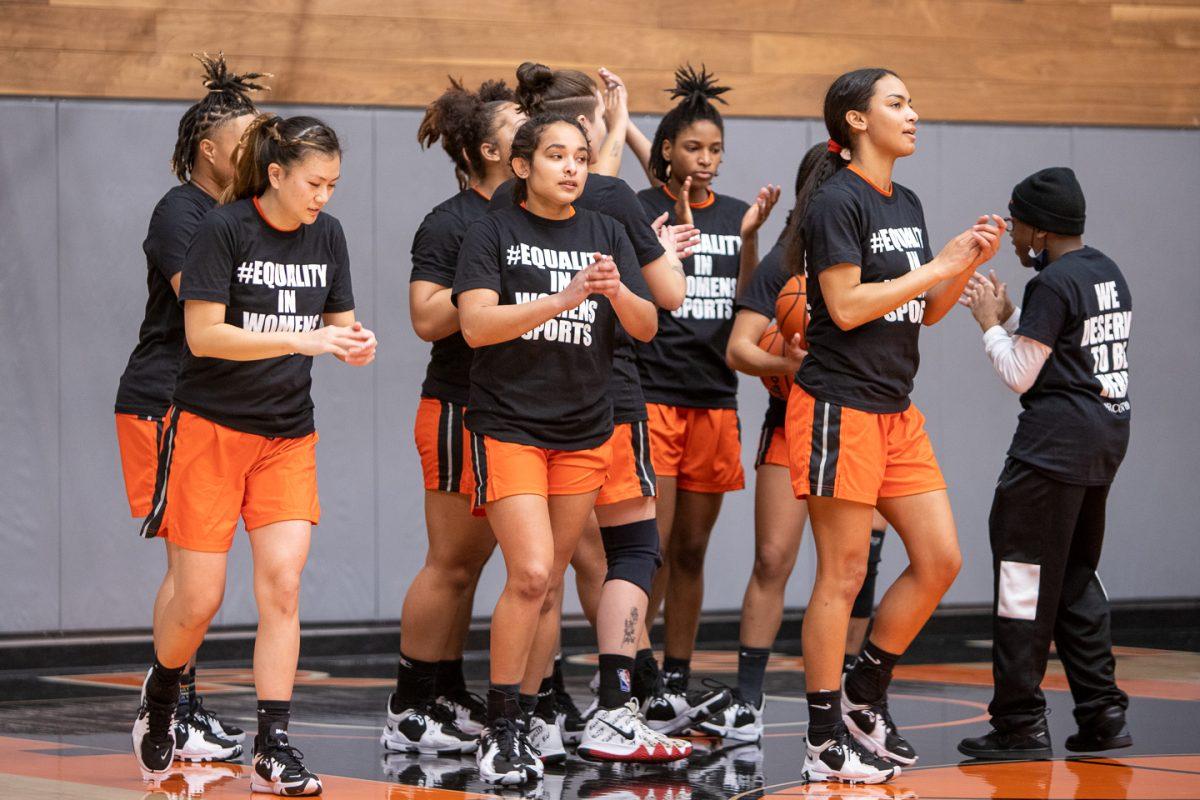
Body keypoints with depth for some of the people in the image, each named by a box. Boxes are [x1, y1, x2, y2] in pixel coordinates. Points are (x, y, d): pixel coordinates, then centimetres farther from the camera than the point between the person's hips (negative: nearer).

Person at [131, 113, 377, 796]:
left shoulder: (327, 234, 4)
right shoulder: (225, 229, -12)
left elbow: (338, 322, 12)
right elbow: (203, 334, -17)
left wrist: (355, 344, -13)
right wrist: (304, 339, -26)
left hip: (288, 437, 4)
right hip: (210, 429, -4)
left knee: (282, 585, -9)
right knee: (199, 601, -2)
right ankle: (161, 694, 29)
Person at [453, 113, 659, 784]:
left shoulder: (605, 233, 9)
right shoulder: (494, 233, -2)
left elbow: (647, 327, 4)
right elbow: (476, 324, -14)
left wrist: (616, 291, -18)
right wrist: (561, 299, -24)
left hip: (585, 432, 4)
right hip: (509, 423, -4)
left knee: (550, 584, 6)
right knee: (531, 574, -16)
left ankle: (522, 722, 14)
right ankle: (499, 728, -7)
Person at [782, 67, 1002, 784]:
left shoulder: (907, 205, 15)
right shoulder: (837, 201, -11)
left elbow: (927, 312, 18)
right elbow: (847, 306, -19)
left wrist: (970, 262, 2)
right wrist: (939, 265, -14)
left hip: (896, 411, 8)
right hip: (839, 407, -8)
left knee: (941, 559, 5)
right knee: (843, 575, -4)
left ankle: (865, 696, 20)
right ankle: (827, 744, 3)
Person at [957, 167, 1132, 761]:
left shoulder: (1053, 283, -14)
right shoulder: (1108, 273, 14)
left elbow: (1019, 375, -13)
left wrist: (991, 325, 0)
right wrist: (1008, 316, 19)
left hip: (1057, 438, -10)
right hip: (1107, 431, 10)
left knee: (1024, 573, -5)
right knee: (1076, 576, 16)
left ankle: (1020, 724, -4)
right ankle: (1103, 716, 14)